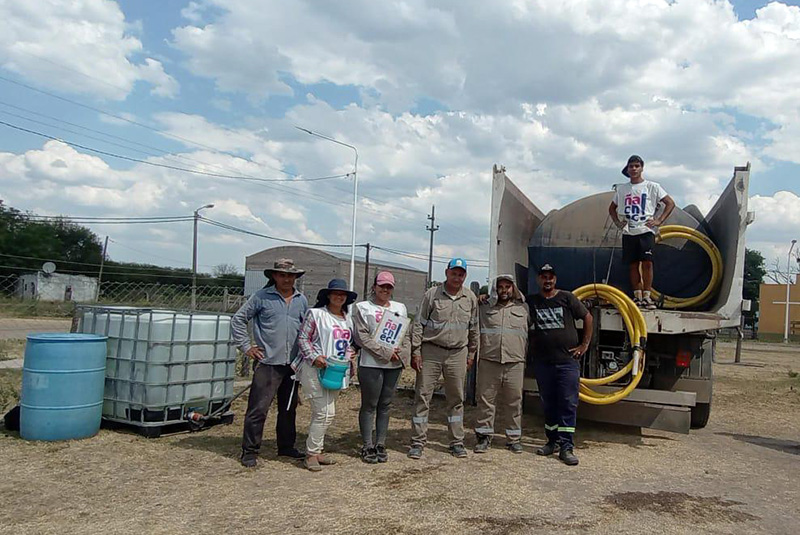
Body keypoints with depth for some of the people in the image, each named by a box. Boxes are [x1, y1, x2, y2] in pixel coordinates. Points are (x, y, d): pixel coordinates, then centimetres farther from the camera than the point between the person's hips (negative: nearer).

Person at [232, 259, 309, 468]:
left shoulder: (302, 300, 11)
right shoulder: (262, 297, -3)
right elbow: (238, 319, 1)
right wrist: (246, 346, -3)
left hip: (293, 363, 5)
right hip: (268, 362, -5)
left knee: (289, 407, 15)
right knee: (258, 408, -6)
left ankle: (286, 446, 29)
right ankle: (250, 451, 6)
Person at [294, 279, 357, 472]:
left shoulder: (347, 319, 16)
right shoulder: (316, 314, -5)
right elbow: (303, 338, -7)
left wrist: (349, 354, 7)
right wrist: (314, 357, -18)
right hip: (316, 369, -7)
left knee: (324, 414, 12)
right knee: (325, 413, -11)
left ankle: (316, 451, 22)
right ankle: (311, 454, 1)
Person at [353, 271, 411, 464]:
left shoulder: (400, 308, 16)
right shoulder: (362, 308, 1)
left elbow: (407, 334, 15)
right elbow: (362, 337, -8)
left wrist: (403, 353, -3)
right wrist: (386, 352, -13)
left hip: (395, 364, 5)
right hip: (371, 363, -4)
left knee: (385, 405, 9)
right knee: (369, 406, 0)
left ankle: (380, 445, 17)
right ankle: (367, 446, 8)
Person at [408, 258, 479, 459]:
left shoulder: (471, 298, 8)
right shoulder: (432, 294, -2)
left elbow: (473, 328, 16)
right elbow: (418, 324, -1)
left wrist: (471, 353, 15)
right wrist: (415, 352, -6)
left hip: (458, 354, 3)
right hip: (430, 352, -2)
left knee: (456, 399, 9)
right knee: (422, 396, 0)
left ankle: (457, 442, 20)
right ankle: (418, 442, 9)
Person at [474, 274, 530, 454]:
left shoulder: (523, 309, 12)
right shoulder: (485, 307, 11)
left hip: (515, 364, 0)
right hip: (488, 362, 0)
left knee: (514, 402, 5)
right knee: (485, 400, 1)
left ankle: (514, 438, 17)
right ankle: (484, 437, 11)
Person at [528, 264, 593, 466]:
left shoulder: (567, 298, 2)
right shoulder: (531, 302, 7)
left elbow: (588, 317, 7)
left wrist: (585, 344, 5)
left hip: (568, 360, -2)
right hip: (542, 362, 2)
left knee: (568, 403, -4)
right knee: (548, 404, 10)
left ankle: (566, 446, -2)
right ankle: (553, 441, 22)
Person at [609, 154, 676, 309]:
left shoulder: (652, 186, 3)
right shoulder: (621, 189, 12)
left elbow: (670, 203, 4)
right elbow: (612, 208, 24)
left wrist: (659, 221, -5)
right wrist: (617, 222, 8)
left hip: (646, 230, -3)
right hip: (628, 232, 3)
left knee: (647, 262, -11)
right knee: (633, 265, 4)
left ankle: (647, 297, -6)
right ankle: (637, 296, 10)